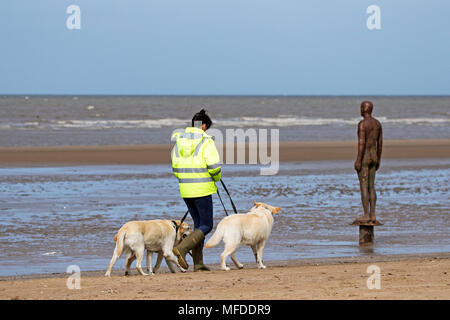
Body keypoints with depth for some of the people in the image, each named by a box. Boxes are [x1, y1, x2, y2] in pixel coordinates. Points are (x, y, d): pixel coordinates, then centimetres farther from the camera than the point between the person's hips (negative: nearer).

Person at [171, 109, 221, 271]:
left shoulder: (179, 140, 9)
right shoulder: (206, 141, -10)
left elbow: (175, 168, 11)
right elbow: (214, 166, -17)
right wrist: (216, 177, 4)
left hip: (185, 190, 6)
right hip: (202, 189, -6)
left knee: (198, 224, 15)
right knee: (206, 226, 1)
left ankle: (198, 263, 11)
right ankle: (182, 248, -18)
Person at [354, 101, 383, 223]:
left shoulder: (362, 123, -16)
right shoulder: (377, 123, 9)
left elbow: (361, 143, -20)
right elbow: (380, 143, 12)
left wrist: (358, 161, -17)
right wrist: (378, 160, 18)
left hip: (364, 157, -8)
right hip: (373, 156, 8)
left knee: (363, 187, -3)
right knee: (371, 186, 11)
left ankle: (366, 215, -3)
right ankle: (372, 215, 9)